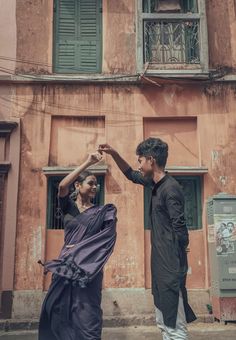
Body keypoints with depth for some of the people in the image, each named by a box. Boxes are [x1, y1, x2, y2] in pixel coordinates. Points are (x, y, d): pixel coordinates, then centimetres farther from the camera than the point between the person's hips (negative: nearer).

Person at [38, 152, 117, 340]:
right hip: (65, 265, 1)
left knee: (86, 316, -5)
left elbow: (108, 237, -5)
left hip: (88, 268, -1)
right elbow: (62, 186, -12)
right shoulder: (68, 206, 8)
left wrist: (80, 247, -13)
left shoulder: (102, 212, 9)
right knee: (60, 314, 5)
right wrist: (87, 163, -15)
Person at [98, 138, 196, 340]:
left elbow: (180, 232, -19)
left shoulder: (170, 188, -17)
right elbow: (132, 175, 28)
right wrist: (114, 154, 20)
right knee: (164, 323, 17)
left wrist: (173, 266, -12)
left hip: (170, 266, -10)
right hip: (161, 264, 10)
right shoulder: (157, 184, 11)